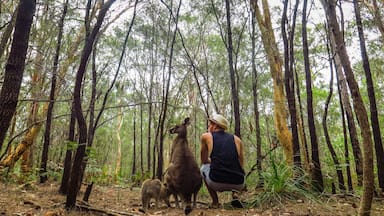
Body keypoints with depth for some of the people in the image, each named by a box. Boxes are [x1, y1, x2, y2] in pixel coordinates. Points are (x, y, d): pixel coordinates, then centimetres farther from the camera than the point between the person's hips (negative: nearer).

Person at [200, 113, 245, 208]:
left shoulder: (206, 136, 11)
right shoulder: (236, 139, 17)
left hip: (216, 183, -2)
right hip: (238, 184, 3)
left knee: (204, 167, 31)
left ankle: (215, 202, 19)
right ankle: (234, 195, 12)